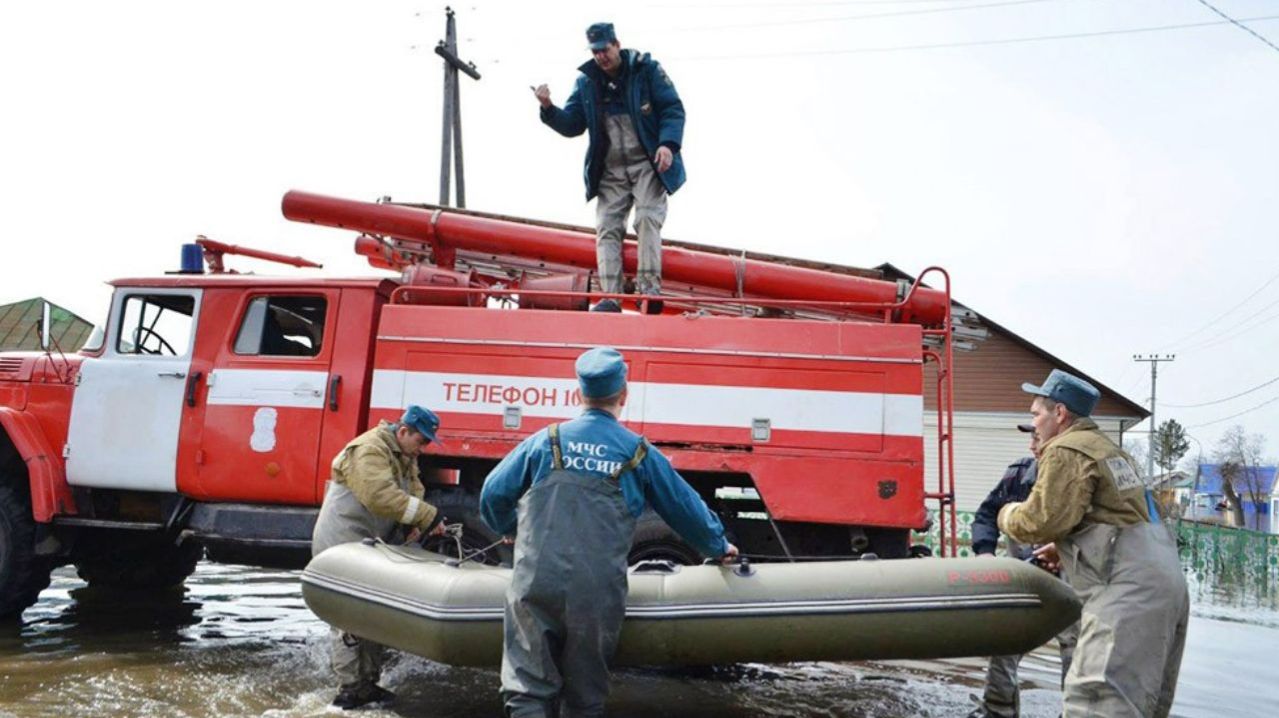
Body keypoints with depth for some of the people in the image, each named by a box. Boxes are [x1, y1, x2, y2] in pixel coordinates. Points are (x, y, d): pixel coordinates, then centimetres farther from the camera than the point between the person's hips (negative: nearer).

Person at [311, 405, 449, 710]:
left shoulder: (405, 456, 11)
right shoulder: (369, 450, -21)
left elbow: (414, 489, 6)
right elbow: (381, 496, -32)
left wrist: (412, 524, -16)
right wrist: (429, 517, -30)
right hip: (342, 542, -10)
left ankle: (368, 683, 19)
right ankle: (351, 690, -1)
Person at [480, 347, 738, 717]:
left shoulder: (546, 440, 7)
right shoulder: (639, 453, 7)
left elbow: (493, 494, 13)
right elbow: (686, 507, 17)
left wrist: (510, 528, 35)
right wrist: (719, 546, 36)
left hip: (536, 586, 0)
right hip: (598, 596, 0)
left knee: (528, 688, 2)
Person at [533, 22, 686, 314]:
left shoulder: (646, 69, -1)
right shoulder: (586, 82, 10)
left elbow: (673, 109, -4)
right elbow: (572, 126, 9)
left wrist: (668, 144, -20)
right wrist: (549, 109, -10)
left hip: (648, 165, -4)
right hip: (610, 172, 4)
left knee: (648, 219, -16)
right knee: (607, 228, -6)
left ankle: (650, 288, -15)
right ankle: (610, 296, -10)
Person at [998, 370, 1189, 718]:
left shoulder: (1065, 452, -7)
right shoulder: (1106, 447, 24)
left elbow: (1044, 521, -15)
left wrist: (1009, 515, 5)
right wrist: (1065, 549, 25)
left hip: (1128, 585, -11)